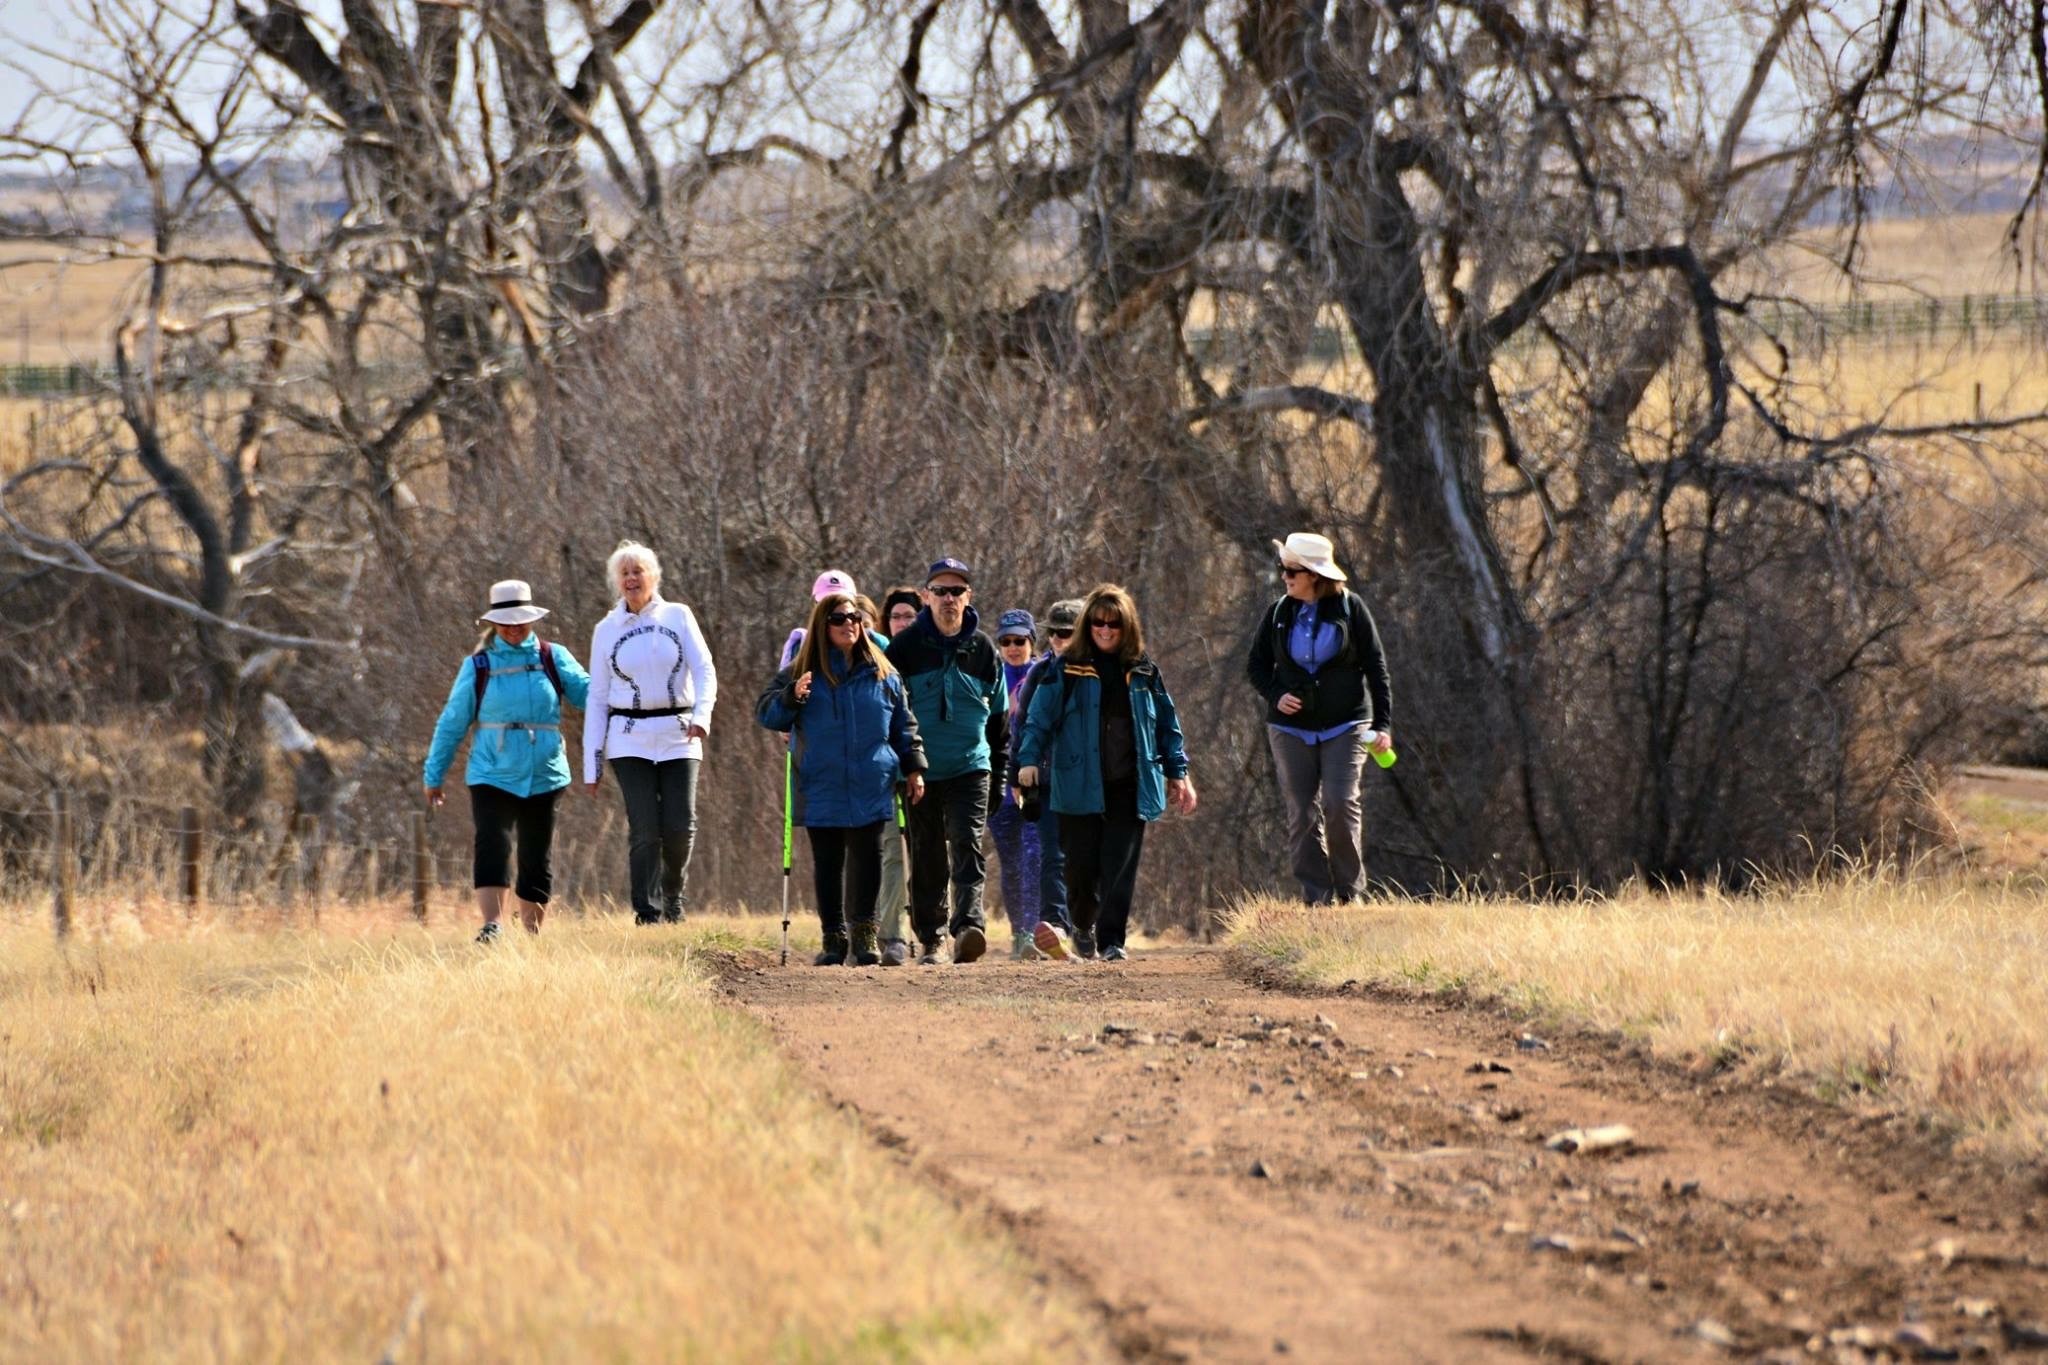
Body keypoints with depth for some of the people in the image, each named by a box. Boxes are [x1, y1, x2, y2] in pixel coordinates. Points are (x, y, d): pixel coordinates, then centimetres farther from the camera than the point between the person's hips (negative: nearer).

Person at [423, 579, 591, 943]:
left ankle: (532, 935, 14)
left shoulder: (554, 660, 6)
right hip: (492, 776, -1)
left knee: (536, 859, 6)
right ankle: (491, 926, -27)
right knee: (492, 847, -18)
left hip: (544, 777, 2)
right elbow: (452, 723, 10)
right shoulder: (478, 666, 5)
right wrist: (433, 775, 12)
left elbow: (588, 692, -2)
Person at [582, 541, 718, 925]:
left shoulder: (678, 616, 6)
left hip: (678, 735, 0)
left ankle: (674, 898, 19)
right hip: (630, 740, 0)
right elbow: (597, 699, 9)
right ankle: (647, 914, -4)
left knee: (680, 827, -7)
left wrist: (702, 713, -23)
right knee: (644, 831, -10)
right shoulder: (607, 630, 8)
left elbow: (704, 670, -2)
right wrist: (591, 765, 5)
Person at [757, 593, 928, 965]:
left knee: (867, 858, -3)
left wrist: (913, 768, 11)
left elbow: (903, 725, 15)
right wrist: (792, 697, -16)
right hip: (822, 790, 0)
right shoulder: (801, 672, 6)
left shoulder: (882, 673, 8)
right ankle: (834, 937, 10)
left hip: (871, 789, 0)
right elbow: (766, 713, 3)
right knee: (827, 862, 3)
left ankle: (864, 932, 5)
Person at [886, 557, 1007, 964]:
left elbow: (999, 714, 15)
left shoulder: (982, 650, 6)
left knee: (968, 847, -15)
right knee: (927, 858, 5)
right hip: (921, 773, 0)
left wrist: (1000, 770, 13)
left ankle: (969, 924, -26)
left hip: (970, 767, 0)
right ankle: (929, 938, 14)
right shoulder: (905, 647, -1)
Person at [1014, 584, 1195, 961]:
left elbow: (1167, 724, 16)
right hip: (1079, 786, -1)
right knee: (1082, 865, 4)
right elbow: (1040, 717, -1)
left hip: (1129, 787, 1)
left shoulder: (1143, 672, 10)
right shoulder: (1066, 669, 3)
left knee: (1120, 868, -5)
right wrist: (1029, 759, -14)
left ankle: (1112, 940, -1)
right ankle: (1084, 924, 30)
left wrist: (1178, 773, 13)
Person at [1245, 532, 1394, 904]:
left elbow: (1376, 667, 0)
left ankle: (1350, 890, 0)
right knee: (1301, 814, 0)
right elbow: (1256, 664, 14)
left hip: (1344, 726, -3)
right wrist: (1275, 695, -7)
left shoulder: (1349, 609, -3)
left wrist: (1383, 724, -5)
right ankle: (1316, 898, 4)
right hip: (1291, 728, 3)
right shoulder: (1279, 613, 4)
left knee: (1340, 803, -15)